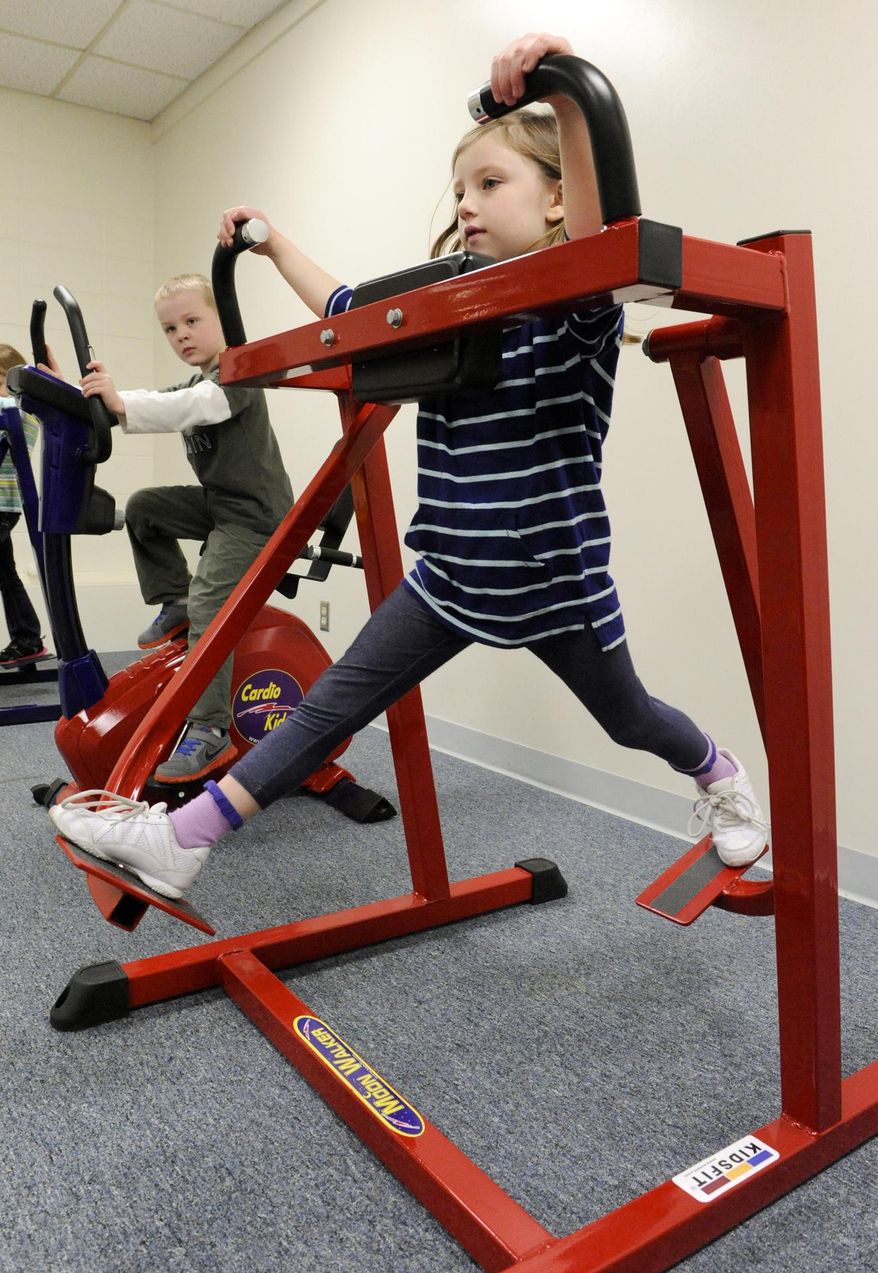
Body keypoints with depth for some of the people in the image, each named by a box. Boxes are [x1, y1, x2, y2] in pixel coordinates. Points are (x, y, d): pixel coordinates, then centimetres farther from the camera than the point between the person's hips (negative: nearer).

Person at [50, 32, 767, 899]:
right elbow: (346, 311, 21)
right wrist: (276, 245, 24)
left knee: (626, 717, 18)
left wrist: (570, 103, -47)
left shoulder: (580, 306, -10)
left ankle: (720, 774, 50)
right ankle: (179, 841, 4)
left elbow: (596, 240, -34)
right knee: (330, 706, 1)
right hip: (452, 576, 5)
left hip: (557, 580, -5)